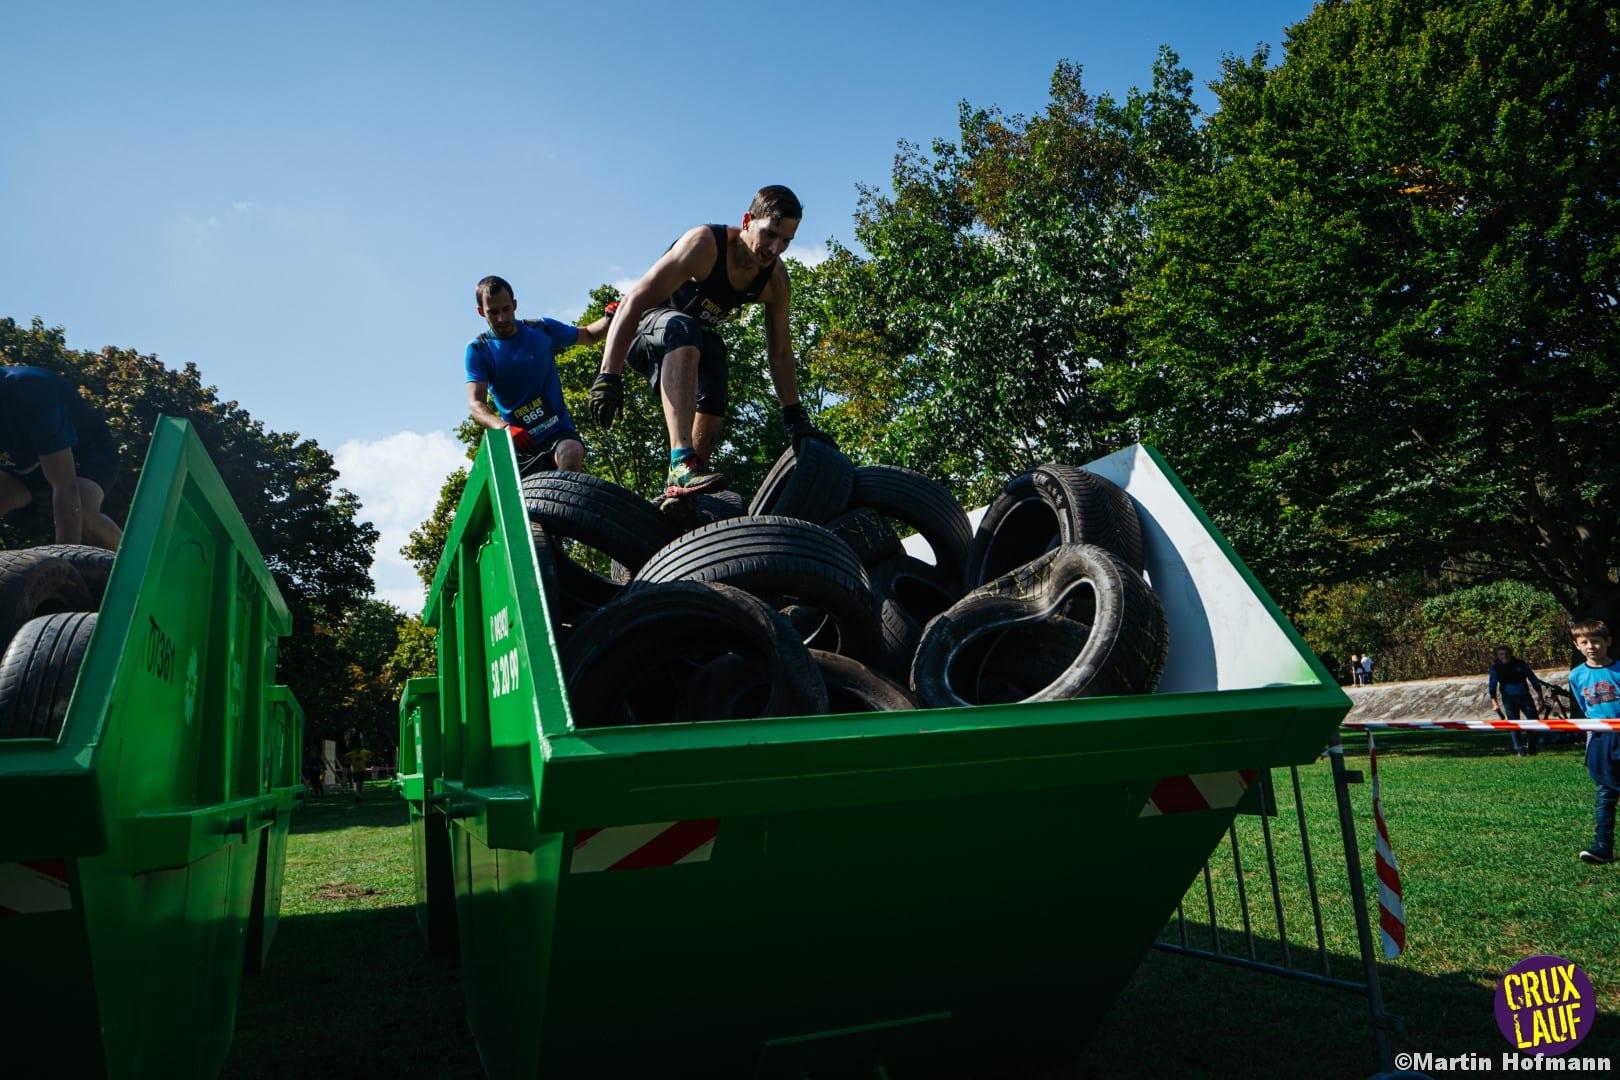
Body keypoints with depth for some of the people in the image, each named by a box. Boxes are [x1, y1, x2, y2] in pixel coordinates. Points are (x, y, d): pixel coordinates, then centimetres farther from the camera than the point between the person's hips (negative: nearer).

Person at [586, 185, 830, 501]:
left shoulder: (777, 280, -12)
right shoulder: (704, 244, -31)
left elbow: (780, 354, -4)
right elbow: (634, 301, -36)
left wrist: (797, 420, -9)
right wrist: (608, 376, -43)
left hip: (699, 337, 6)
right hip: (645, 327, -6)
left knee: (713, 414, -18)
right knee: (684, 330, -39)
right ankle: (682, 466, -53)